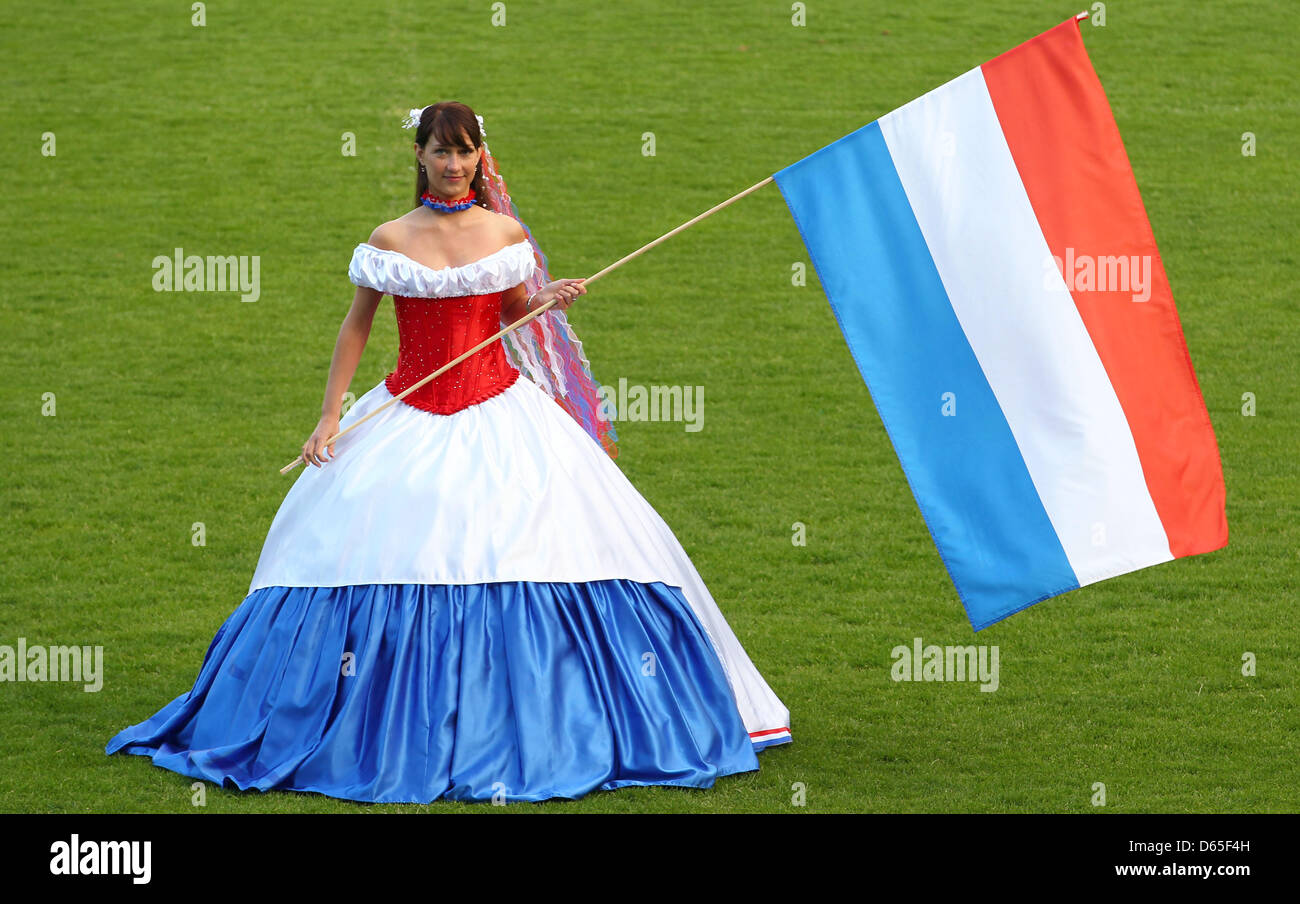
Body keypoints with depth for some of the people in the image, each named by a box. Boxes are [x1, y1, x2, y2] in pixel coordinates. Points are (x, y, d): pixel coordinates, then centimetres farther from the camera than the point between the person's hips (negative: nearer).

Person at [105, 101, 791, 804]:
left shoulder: (506, 235, 2)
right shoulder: (390, 241, -1)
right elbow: (355, 327, 4)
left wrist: (552, 301, -6)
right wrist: (329, 419, 0)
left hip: (497, 416, 1)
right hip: (410, 419, -1)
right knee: (384, 550, -6)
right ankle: (399, 732, 7)